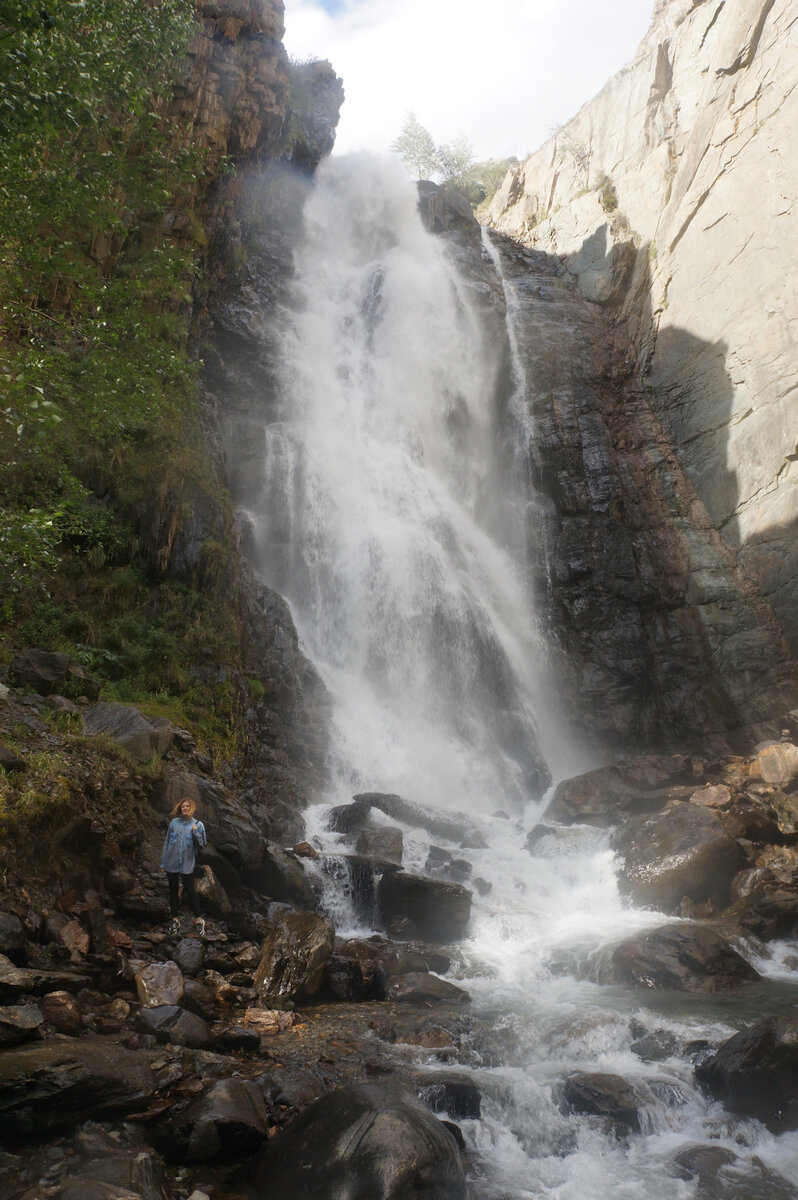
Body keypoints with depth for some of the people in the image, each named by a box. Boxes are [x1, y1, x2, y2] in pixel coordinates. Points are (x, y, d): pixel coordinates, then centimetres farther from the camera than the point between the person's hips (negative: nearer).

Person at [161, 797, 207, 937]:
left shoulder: (198, 825, -1)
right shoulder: (174, 822, 3)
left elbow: (201, 846, -2)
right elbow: (167, 841, 8)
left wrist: (195, 832, -17)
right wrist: (163, 862, 7)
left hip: (187, 865, -2)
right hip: (171, 863, 2)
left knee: (190, 891, -1)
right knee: (173, 891, 10)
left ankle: (198, 920, 9)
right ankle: (175, 919, 22)